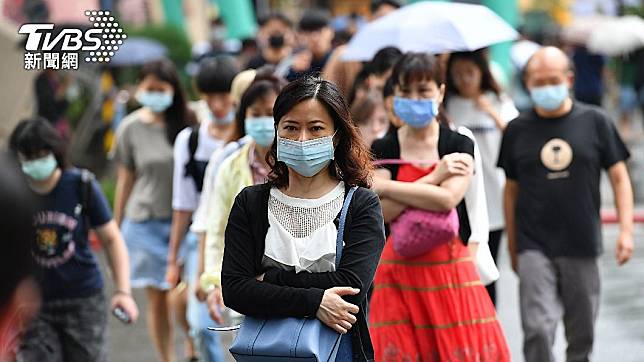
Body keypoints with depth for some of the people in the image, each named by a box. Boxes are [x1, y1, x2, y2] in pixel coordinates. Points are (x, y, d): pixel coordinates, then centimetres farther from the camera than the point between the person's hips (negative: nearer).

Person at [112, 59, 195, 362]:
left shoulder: (188, 122, -1)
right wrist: (116, 229, 9)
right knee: (157, 299, 3)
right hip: (145, 223, 1)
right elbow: (125, 181, 7)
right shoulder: (131, 128, 1)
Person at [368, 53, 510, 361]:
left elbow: (447, 199, -17)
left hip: (449, 270, -1)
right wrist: (434, 178, -13)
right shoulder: (383, 150, 4)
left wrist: (383, 186, -11)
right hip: (398, 272, 1)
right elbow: (382, 212, -10)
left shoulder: (459, 146, 1)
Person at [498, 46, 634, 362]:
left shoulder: (594, 121, 2)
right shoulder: (518, 130, 4)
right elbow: (511, 190, 11)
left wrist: (625, 230, -4)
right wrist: (512, 246, 12)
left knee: (581, 336, 10)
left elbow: (619, 177, 6)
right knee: (537, 330, -14)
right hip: (534, 248, -1)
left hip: (582, 246, 1)